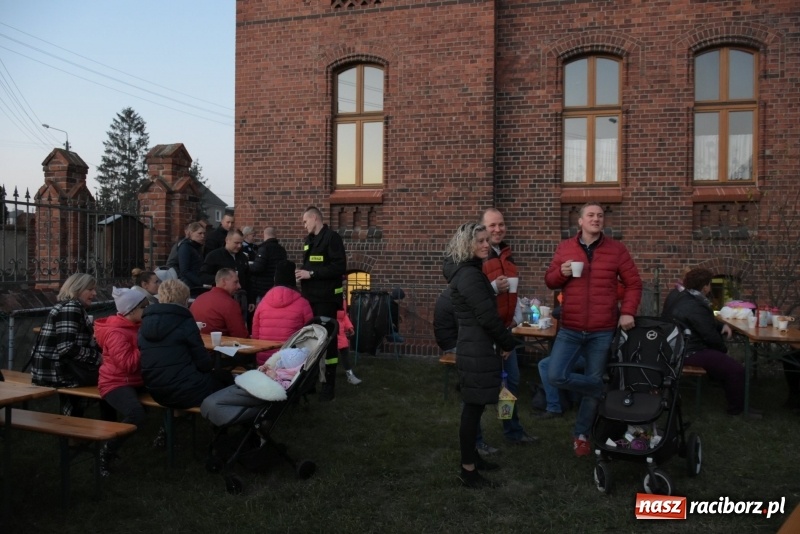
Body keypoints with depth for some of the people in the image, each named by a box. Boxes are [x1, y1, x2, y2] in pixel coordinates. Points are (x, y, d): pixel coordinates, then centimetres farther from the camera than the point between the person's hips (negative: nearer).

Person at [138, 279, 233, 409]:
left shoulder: (145, 322, 5)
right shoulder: (184, 322, -13)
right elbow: (204, 363, -11)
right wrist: (209, 364, 11)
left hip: (156, 392, 7)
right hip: (186, 392, -7)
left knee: (216, 376, 25)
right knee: (226, 377, 18)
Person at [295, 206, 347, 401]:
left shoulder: (331, 237, -11)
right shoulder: (308, 240, 15)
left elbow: (340, 267, -20)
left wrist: (311, 274, -20)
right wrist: (302, 273, 3)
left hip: (326, 298, -8)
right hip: (310, 297, 8)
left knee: (327, 339, -2)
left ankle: (329, 385, 5)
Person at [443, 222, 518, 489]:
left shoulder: (467, 271, 14)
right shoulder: (469, 275, -19)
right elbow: (487, 317, -21)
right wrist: (508, 343, -8)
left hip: (472, 347, 10)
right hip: (477, 350, -10)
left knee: (473, 407, 18)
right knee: (473, 408, -3)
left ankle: (471, 457, 31)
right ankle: (468, 471, 6)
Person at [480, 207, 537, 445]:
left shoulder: (507, 254, 12)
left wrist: (517, 315, 13)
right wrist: (493, 287, -32)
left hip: (505, 327, 8)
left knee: (512, 379, 15)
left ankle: (513, 430, 31)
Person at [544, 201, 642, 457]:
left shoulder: (616, 249, -1)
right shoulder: (564, 248, 3)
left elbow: (633, 284, 3)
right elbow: (549, 281, 9)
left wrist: (627, 312, -10)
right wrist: (562, 272, -14)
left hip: (602, 331, -1)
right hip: (570, 329, 1)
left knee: (593, 381, 9)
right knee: (556, 375, -11)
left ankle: (581, 434, 27)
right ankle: (602, 389, 13)